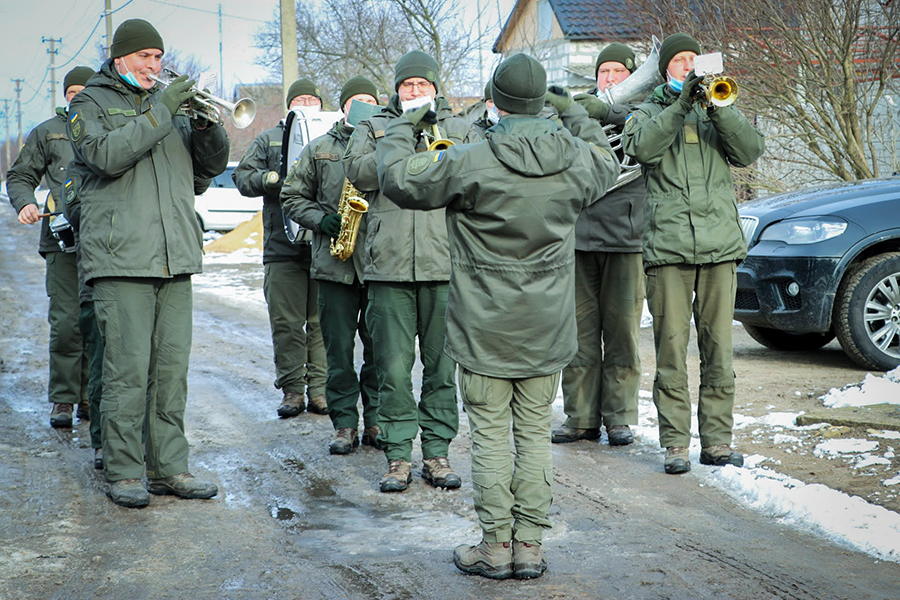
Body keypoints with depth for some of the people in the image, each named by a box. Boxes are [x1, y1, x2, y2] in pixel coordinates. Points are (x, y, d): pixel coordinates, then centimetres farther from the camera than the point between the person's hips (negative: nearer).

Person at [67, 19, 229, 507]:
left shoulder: (169, 101, 21)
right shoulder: (90, 104, 6)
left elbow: (211, 167, 18)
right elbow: (108, 155, -14)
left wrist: (207, 127, -2)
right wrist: (162, 112, -15)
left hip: (175, 259, 5)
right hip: (121, 259, -5)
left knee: (172, 369, 5)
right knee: (128, 370, -7)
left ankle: (169, 468, 12)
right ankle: (123, 473, 2)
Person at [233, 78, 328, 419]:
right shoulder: (269, 140, 16)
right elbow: (243, 178, 10)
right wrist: (276, 178, -7)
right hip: (283, 247, 0)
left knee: (323, 323, 0)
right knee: (286, 323, -1)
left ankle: (319, 390, 6)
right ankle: (292, 390, 7)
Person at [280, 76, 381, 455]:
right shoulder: (320, 149, 11)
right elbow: (292, 196, 13)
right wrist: (320, 220, -4)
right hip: (335, 264, 0)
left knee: (380, 345, 2)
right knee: (339, 347, 2)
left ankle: (376, 420, 14)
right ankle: (344, 424, 11)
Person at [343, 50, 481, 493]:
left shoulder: (460, 129, 17)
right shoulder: (373, 129, 15)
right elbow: (357, 171, -4)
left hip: (445, 263, 1)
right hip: (389, 264, -1)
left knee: (442, 364, 3)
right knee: (393, 366, -1)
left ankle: (437, 452, 13)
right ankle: (398, 455, 8)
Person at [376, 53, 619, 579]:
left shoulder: (470, 165, -16)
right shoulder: (577, 160, -3)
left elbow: (397, 178, -4)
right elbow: (608, 165, 22)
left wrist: (402, 129, 13)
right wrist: (575, 114, 33)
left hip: (486, 331, -3)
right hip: (547, 331, 4)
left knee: (491, 436, 6)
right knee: (535, 433, 11)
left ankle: (495, 546, 12)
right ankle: (530, 546, 15)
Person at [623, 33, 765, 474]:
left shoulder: (717, 112, 18)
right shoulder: (648, 113, 13)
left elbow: (750, 150, 1)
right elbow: (643, 147, -10)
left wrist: (717, 107, -11)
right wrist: (681, 102, -17)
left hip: (720, 243, 2)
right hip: (668, 246, -2)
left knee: (719, 347, 3)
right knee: (672, 347, -4)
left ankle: (717, 441, 10)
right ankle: (675, 443, 3)